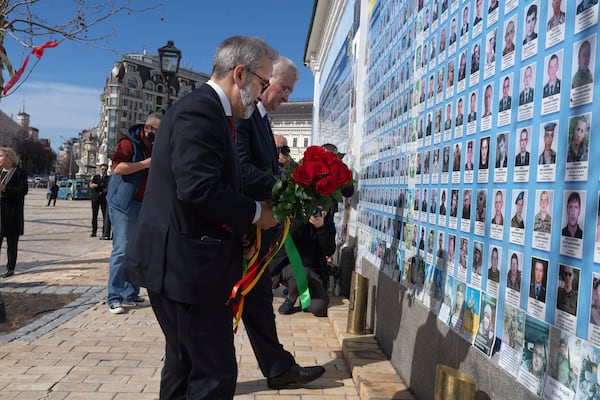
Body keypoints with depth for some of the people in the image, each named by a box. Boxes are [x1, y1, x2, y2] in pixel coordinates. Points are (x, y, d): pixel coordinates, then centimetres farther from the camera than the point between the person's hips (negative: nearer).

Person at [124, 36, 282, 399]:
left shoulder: (204, 109, 16)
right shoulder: (201, 110, -16)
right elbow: (198, 188, -27)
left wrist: (244, 221, 10)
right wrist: (255, 213, -14)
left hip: (183, 263, 11)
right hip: (190, 266, -11)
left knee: (185, 363, 22)